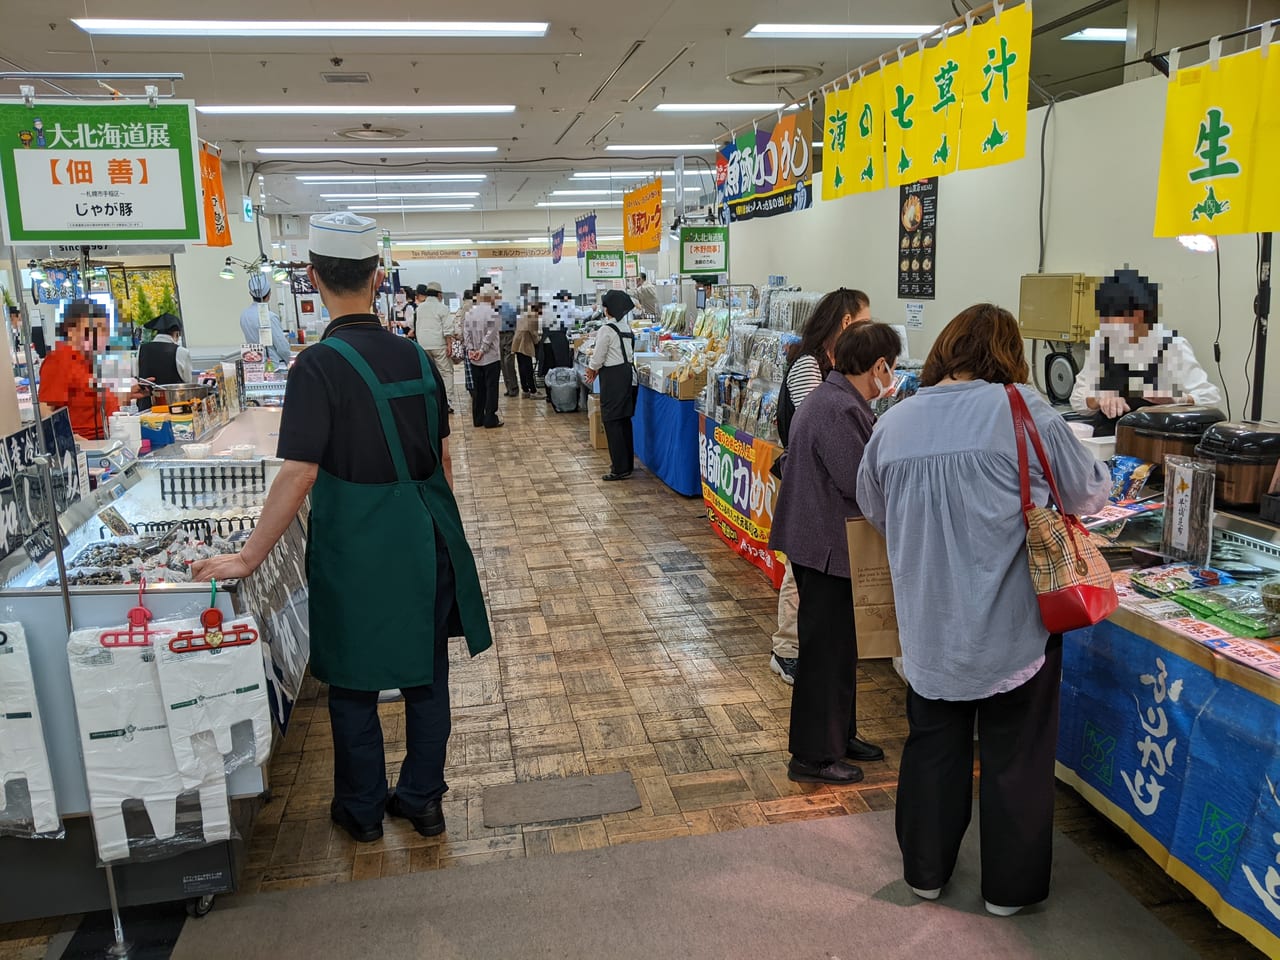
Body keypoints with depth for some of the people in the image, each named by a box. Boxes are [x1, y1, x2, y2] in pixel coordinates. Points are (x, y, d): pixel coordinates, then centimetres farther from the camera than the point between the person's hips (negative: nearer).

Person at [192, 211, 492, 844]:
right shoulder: (415, 356, 2)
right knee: (426, 673, 15)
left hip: (356, 546, -5)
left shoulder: (321, 365, -15)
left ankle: (362, 810, 30)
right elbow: (443, 459, 8)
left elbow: (298, 476, -20)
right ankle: (422, 800, 30)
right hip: (429, 536, 5)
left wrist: (249, 558, -13)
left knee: (354, 682, 13)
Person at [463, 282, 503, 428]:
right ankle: (490, 420, 3)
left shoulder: (470, 312, 3)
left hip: (474, 359, 5)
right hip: (491, 357, -5)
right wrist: (482, 350, -13)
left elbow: (466, 332, -1)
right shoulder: (493, 313, -13)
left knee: (477, 389, 12)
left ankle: (477, 419, 16)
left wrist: (470, 349, -3)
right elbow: (490, 335, -19)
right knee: (491, 389, 2)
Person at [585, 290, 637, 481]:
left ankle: (620, 469, -4)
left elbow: (598, 357, -10)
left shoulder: (606, 329, -15)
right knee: (625, 420, 15)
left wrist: (592, 369, 11)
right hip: (629, 373, 8)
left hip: (613, 377, -8)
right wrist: (597, 368, 18)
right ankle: (627, 463, 24)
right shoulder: (627, 327, 10)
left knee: (612, 422, -4)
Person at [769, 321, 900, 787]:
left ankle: (839, 735, 37)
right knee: (825, 651, 1)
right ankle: (813, 757, 14)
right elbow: (859, 481, -24)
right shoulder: (838, 410, -23)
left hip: (826, 542, 11)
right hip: (826, 546, -11)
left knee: (839, 644, 21)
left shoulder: (839, 399, 11)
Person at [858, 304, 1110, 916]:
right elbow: (1090, 493, -1)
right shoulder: (1022, 410, -12)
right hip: (1011, 622, -3)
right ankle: (1009, 886, 30)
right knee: (1015, 753, 14)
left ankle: (926, 871, 35)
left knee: (933, 744, 19)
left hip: (928, 624, 4)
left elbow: (875, 512, 13)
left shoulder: (894, 423, 0)